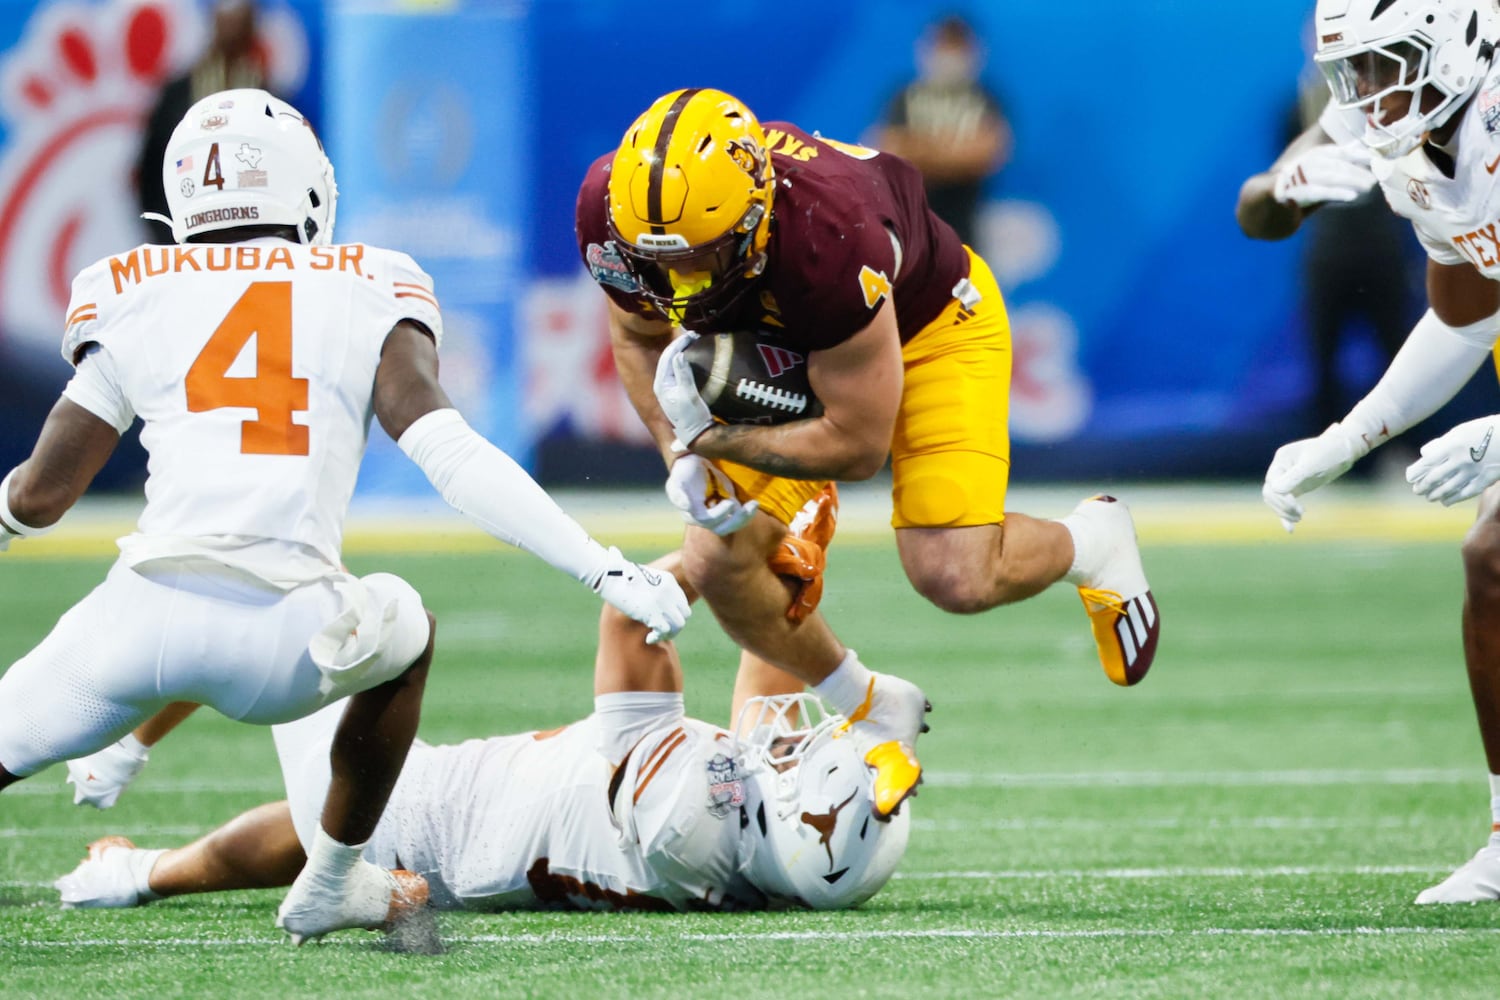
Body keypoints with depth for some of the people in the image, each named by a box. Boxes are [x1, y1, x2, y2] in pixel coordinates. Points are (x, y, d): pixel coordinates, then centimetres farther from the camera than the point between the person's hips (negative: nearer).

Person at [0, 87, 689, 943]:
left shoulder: (134, 298, 15)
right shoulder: (369, 297, 13)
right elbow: (452, 455, -1)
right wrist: (607, 571, 0)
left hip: (140, 613, 0)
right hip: (277, 635, 0)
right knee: (402, 632, 32)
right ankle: (331, 887, 36)